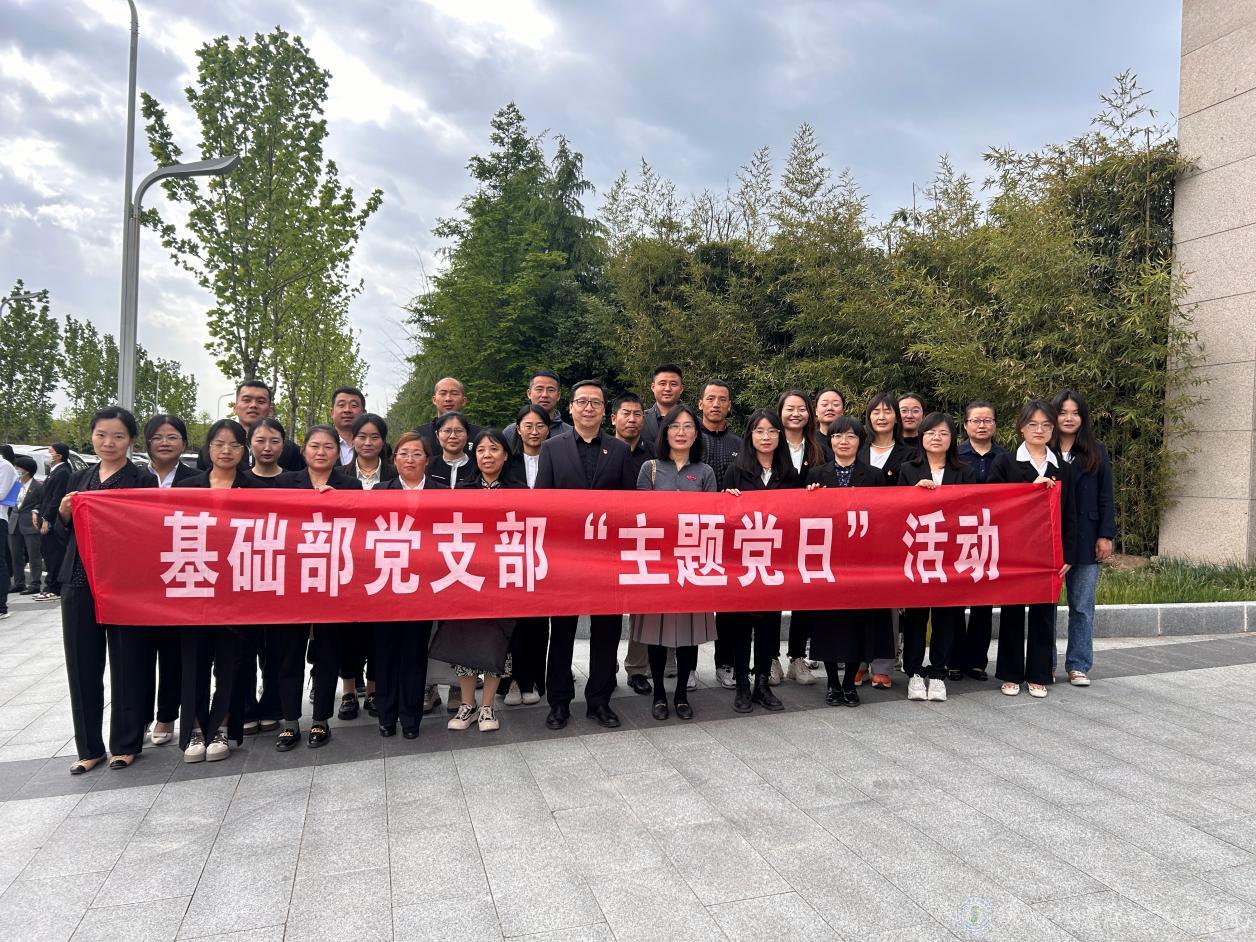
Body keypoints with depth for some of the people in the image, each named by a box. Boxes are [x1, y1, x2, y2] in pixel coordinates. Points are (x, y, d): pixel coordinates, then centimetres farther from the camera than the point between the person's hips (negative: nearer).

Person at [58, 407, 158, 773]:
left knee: (127, 664, 4)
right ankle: (89, 747, 21)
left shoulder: (143, 480, -2)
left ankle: (125, 744, 18)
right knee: (83, 665, 8)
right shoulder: (80, 479, 13)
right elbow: (63, 531, 16)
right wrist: (65, 512, -3)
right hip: (80, 582, 5)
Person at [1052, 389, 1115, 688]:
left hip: (1085, 539, 1)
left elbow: (1105, 498, 5)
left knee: (1082, 604, 5)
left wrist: (1106, 536, -2)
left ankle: (1078, 665, 14)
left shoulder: (1096, 452, 6)